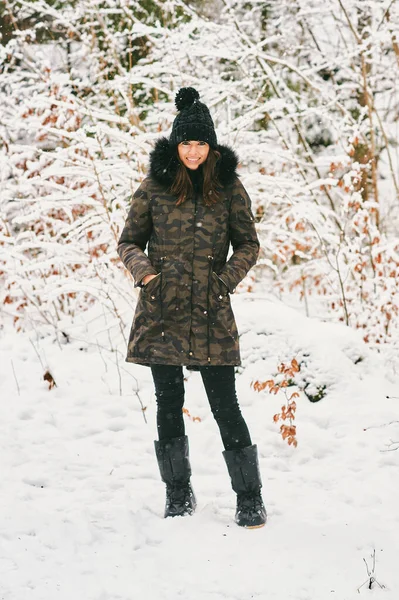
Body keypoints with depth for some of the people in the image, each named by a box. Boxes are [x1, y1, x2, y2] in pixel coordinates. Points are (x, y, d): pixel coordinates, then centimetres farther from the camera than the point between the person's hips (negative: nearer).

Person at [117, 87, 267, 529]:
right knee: (169, 404, 7)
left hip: (210, 313, -1)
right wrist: (144, 272, -9)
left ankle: (249, 500, 7)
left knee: (225, 405, -3)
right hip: (162, 310, 1)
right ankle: (178, 495, 22)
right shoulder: (154, 187, 3)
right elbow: (129, 242, 10)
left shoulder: (228, 188, 3)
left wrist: (226, 280, -7)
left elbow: (248, 244, 9)